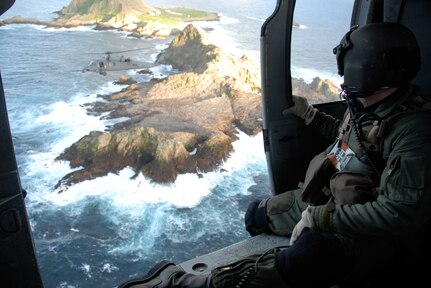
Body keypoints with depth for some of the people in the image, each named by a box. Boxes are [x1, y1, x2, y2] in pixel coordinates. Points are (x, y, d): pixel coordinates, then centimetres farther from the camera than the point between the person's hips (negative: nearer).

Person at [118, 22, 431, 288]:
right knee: (257, 213, 15)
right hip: (330, 198, 9)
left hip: (378, 235, -9)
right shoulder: (366, 105, 0)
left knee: (313, 254, -37)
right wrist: (310, 115, 21)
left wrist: (321, 216, -26)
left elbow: (399, 213, -29)